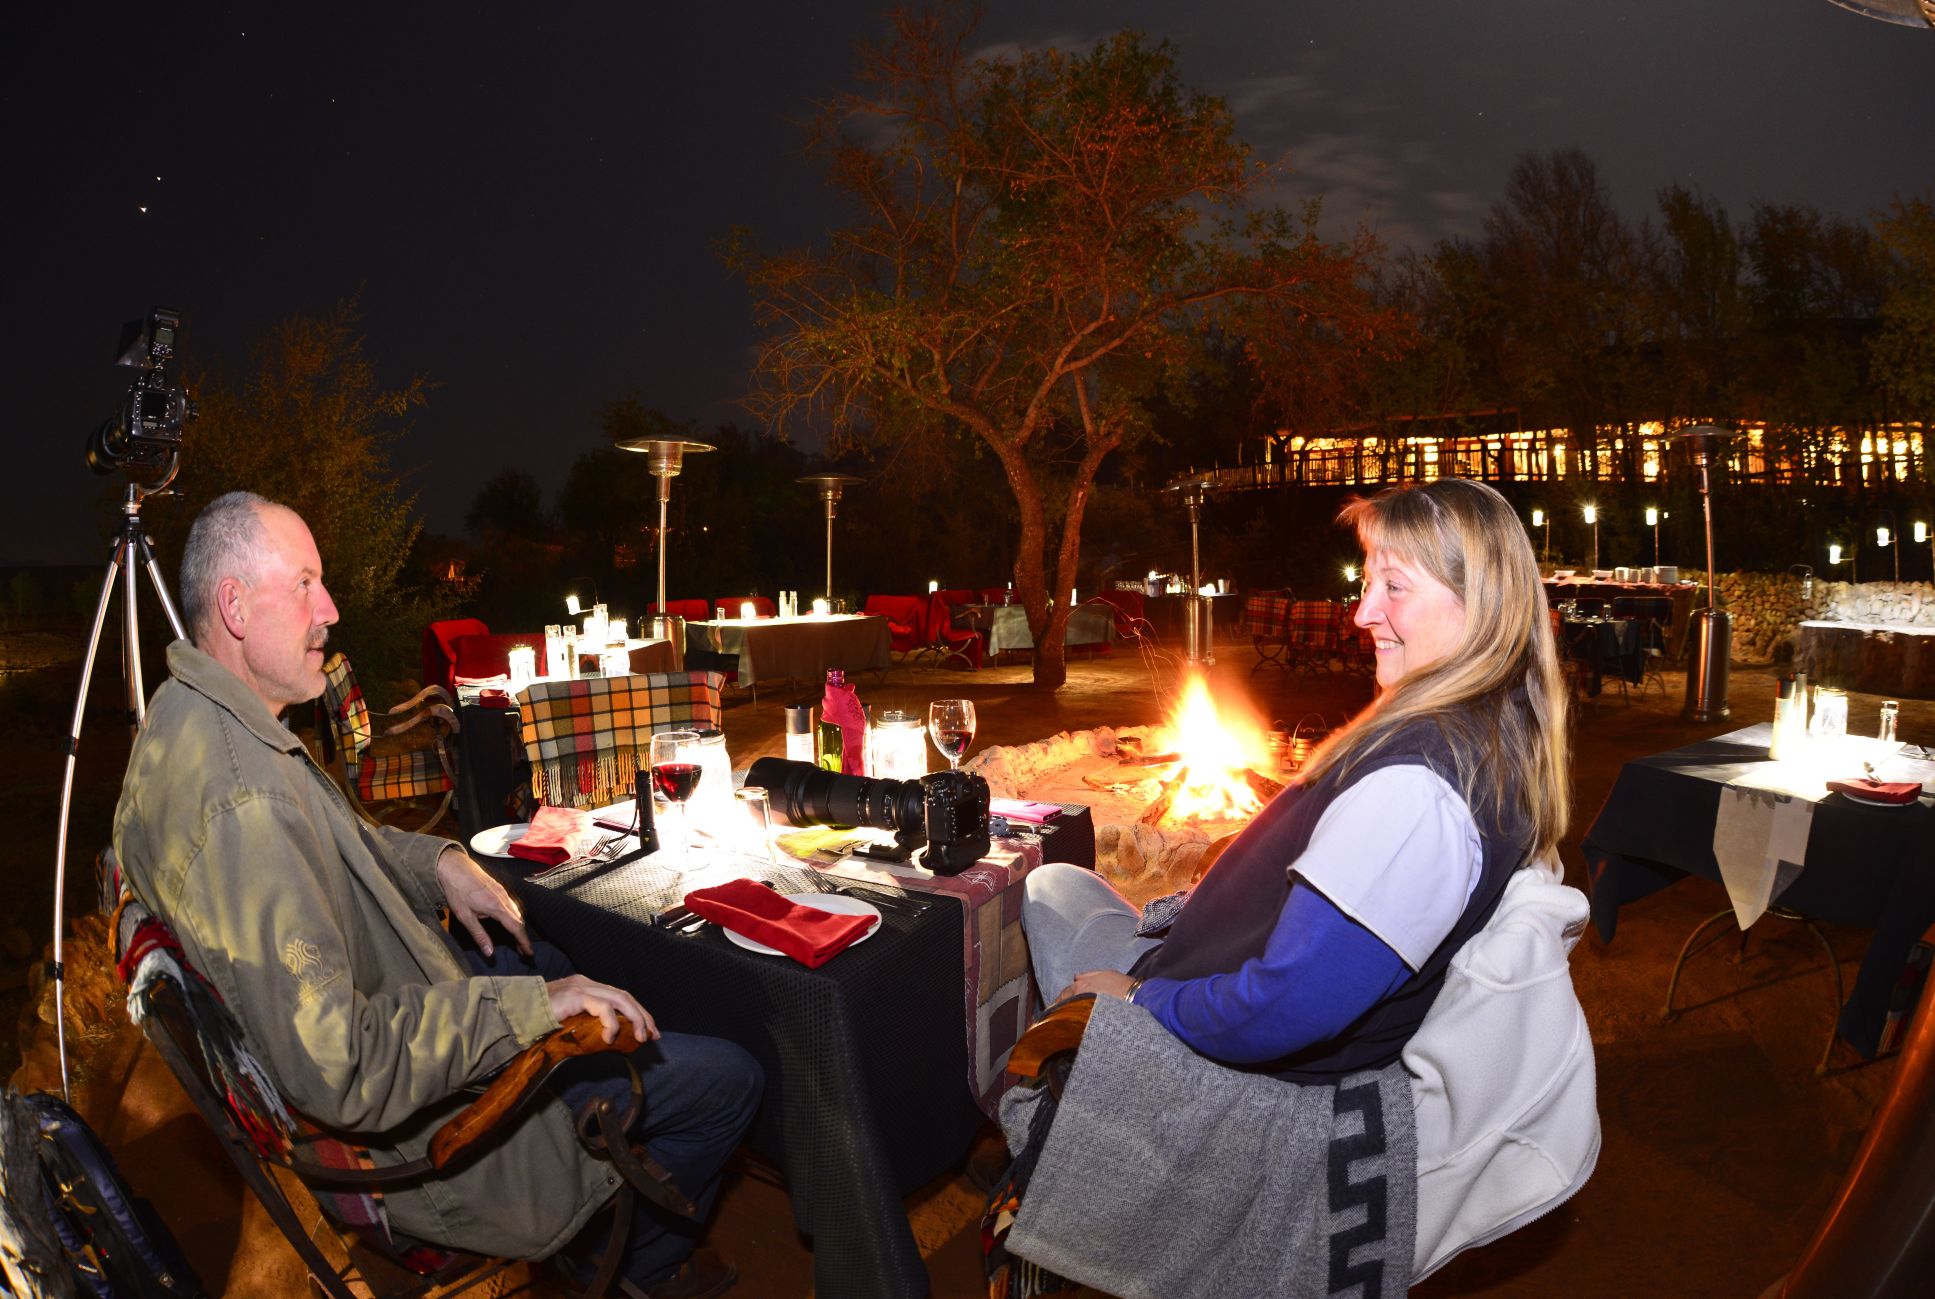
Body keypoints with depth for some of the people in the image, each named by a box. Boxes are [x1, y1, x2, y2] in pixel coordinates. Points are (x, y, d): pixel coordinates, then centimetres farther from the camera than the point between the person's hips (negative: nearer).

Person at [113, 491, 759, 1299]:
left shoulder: (184, 717, -2)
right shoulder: (242, 800, -37)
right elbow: (343, 1070, -38)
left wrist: (434, 863, 2)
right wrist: (531, 1006, -30)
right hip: (398, 1136, -10)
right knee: (729, 1080, -4)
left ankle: (596, 1219, 40)